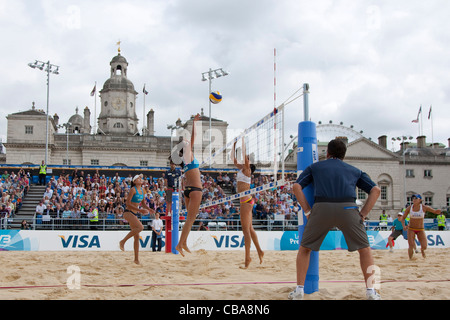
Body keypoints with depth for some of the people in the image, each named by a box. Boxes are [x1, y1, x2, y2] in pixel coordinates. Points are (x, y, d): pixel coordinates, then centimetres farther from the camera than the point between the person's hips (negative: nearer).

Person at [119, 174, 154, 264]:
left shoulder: (142, 190, 13)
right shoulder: (133, 189, -10)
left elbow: (143, 203, 23)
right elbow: (128, 203, -14)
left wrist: (149, 209, 5)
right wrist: (140, 210, -20)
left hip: (134, 214, 8)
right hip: (128, 212, -8)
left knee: (137, 237, 4)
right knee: (140, 227, -29)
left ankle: (136, 259, 9)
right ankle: (123, 241, -17)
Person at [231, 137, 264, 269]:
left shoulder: (247, 169, -8)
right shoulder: (241, 168, 14)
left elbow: (244, 156, -21)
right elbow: (233, 158, 23)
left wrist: (243, 142, -14)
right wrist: (234, 145, 18)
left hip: (246, 201, -9)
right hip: (245, 201, 9)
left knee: (246, 230, -8)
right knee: (249, 228, 15)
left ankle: (247, 258, -6)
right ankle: (259, 251, 23)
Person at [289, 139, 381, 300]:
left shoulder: (315, 167, 26)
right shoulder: (354, 170, 28)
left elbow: (296, 187, 12)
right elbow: (376, 190, 16)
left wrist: (308, 212, 12)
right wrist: (362, 214, 13)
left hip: (322, 208, 0)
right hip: (348, 209, 1)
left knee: (304, 249, 18)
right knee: (364, 249, 19)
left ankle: (299, 289, 13)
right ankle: (370, 290, 13)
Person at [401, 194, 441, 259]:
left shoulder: (424, 207, -8)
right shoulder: (409, 208, -5)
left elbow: (435, 212, -4)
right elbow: (403, 218, 4)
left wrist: (438, 211, -29)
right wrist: (403, 226, -16)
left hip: (420, 229, 0)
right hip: (411, 229, 0)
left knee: (424, 247, -10)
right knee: (411, 246, -14)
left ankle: (422, 250, 29)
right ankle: (410, 259, 10)